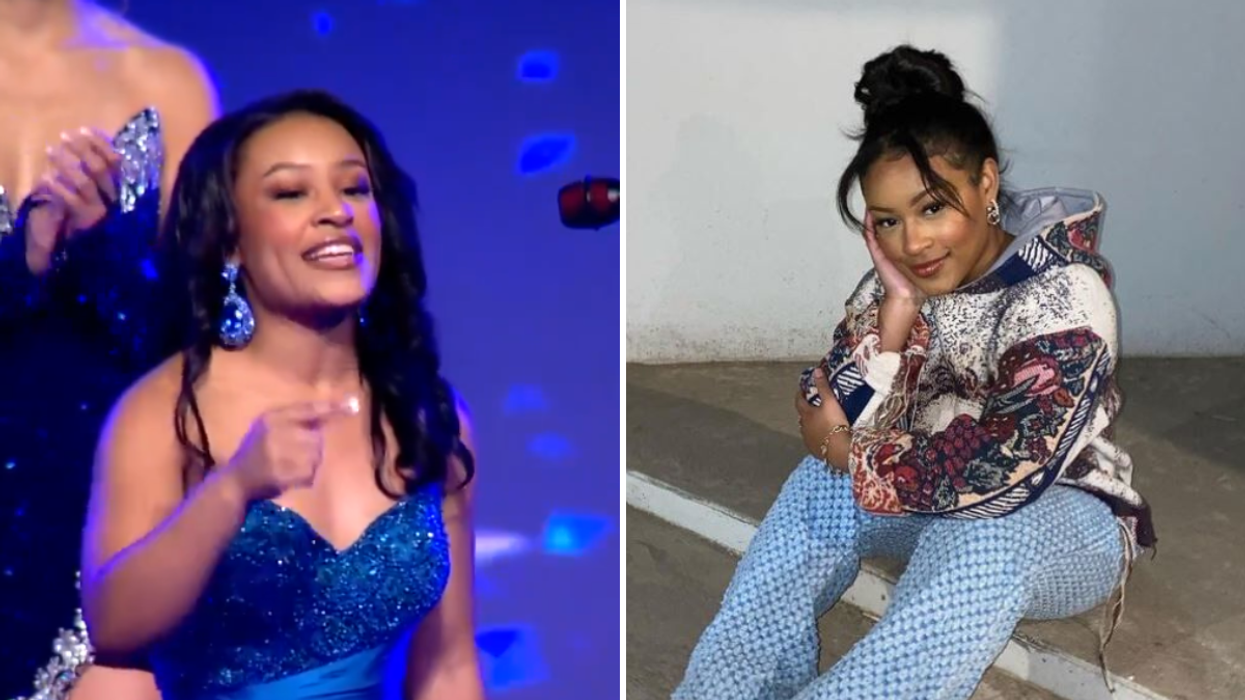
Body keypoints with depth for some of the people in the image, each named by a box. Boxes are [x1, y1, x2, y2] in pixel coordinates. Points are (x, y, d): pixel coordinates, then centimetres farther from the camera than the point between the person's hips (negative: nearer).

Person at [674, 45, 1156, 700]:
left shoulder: (1064, 294, -23)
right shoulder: (897, 279, -6)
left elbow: (1005, 475, -33)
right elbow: (834, 424, -14)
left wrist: (853, 455, -21)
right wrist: (897, 306, -23)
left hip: (1062, 520, -5)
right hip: (929, 503, 5)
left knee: (983, 534, -37)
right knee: (823, 483, -22)